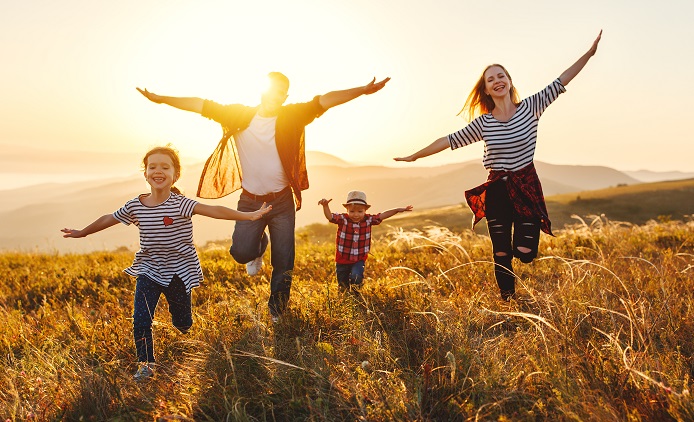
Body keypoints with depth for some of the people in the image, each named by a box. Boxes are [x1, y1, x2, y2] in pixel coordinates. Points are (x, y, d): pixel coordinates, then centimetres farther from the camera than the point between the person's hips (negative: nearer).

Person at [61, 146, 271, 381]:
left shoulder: (179, 204, -17)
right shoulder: (135, 206, -4)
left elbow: (213, 211, -28)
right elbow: (109, 219, 13)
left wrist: (249, 215, -38)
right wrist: (82, 232, 26)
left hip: (178, 272, -2)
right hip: (148, 271, 2)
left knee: (182, 322, 9)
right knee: (141, 320, -9)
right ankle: (145, 364, 8)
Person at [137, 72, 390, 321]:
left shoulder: (292, 116, -5)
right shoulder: (240, 116, -3)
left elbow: (325, 100, -16)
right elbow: (200, 105, -2)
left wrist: (363, 90, -26)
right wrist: (160, 99, -4)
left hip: (282, 200, 0)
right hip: (250, 201, 0)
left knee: (283, 262, 4)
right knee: (242, 252, -12)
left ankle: (277, 311, 26)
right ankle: (260, 246, 26)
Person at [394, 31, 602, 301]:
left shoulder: (530, 107, -1)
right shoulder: (483, 123, 1)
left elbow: (561, 82, -5)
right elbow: (450, 140, 6)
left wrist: (589, 54, -12)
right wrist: (414, 157, 10)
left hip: (527, 187, -1)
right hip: (497, 191, 1)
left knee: (525, 253, -10)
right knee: (501, 255, 5)